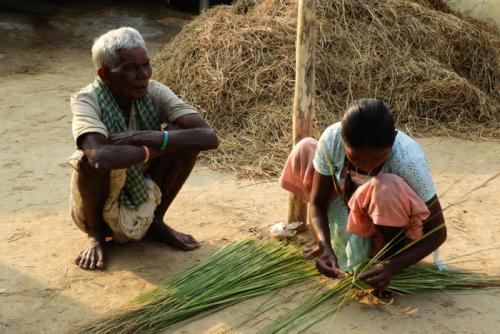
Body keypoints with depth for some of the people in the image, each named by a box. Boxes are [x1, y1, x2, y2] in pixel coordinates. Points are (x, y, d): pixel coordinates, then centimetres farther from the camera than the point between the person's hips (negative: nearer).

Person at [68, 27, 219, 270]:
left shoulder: (154, 92, -15)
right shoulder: (87, 101, -25)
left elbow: (209, 137, -27)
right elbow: (101, 156, -46)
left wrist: (143, 137, -35)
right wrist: (160, 146, -32)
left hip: (145, 197, 4)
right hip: (100, 205, -3)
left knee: (186, 135, -18)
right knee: (94, 159, -36)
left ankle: (155, 221, 4)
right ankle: (96, 234, -5)